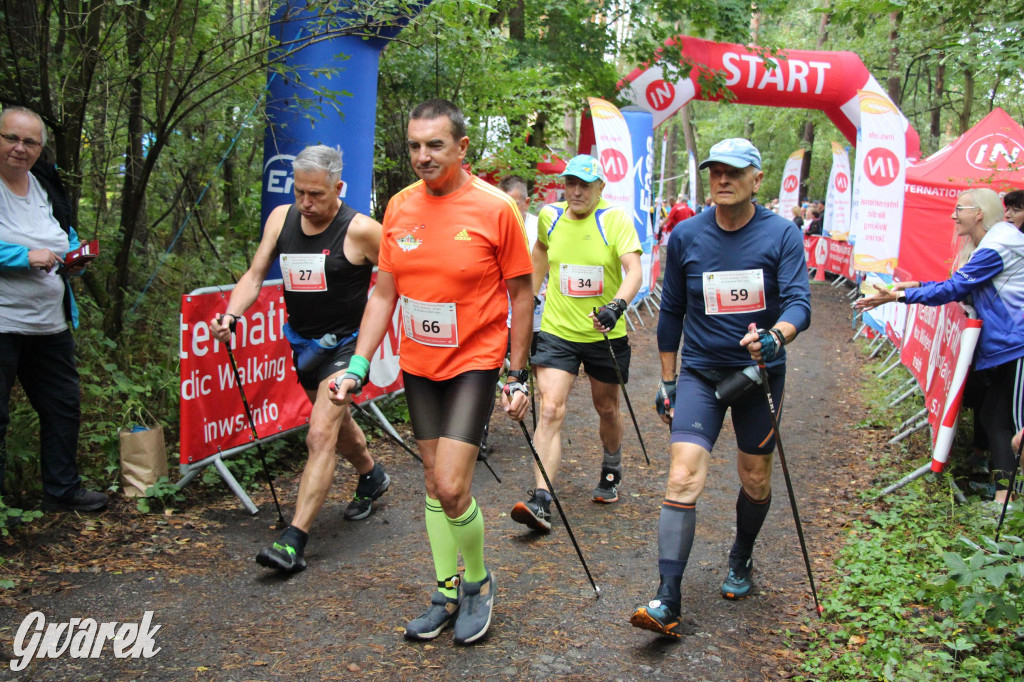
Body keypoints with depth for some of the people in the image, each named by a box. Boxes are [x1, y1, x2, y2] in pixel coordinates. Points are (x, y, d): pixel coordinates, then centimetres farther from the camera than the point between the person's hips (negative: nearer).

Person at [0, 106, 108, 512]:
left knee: (63, 406, 15)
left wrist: (75, 257, 3)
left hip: (50, 322, 7)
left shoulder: (47, 184, 11)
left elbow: (66, 234, 23)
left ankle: (62, 490, 29)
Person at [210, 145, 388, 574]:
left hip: (345, 345, -6)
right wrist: (230, 315, -16)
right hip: (303, 342, 7)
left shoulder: (359, 230, -18)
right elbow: (256, 274, 0)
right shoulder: (281, 218, -2)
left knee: (321, 435, -16)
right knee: (337, 423, 24)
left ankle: (294, 541, -15)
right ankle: (371, 477, 53)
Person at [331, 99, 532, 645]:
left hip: (474, 362, -5)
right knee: (433, 481, 12)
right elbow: (384, 294, 8)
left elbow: (521, 293, -5)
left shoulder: (495, 208, -11)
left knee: (452, 485, -12)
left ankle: (478, 581, 15)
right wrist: (357, 365, 2)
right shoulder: (399, 207, 2)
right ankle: (447, 593, 27)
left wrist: (518, 376, -6)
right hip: (418, 365, 5)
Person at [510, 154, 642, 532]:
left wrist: (616, 305, -39)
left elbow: (634, 270, -21)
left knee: (607, 409, 16)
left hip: (605, 334, -1)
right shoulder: (550, 216, 1)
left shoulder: (616, 219, -10)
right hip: (558, 331, 1)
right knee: (550, 409, -14)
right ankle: (541, 501, -18)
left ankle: (611, 472, 44)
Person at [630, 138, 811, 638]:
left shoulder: (782, 234, -6)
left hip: (759, 372, 0)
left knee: (756, 478, 13)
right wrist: (667, 382, 8)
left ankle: (741, 561, 41)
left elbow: (799, 303, -15)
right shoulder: (686, 236, -2)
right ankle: (668, 599, -13)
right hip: (700, 372, 0)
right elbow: (671, 312, 7)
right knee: (683, 477, -14)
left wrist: (774, 337, -38)